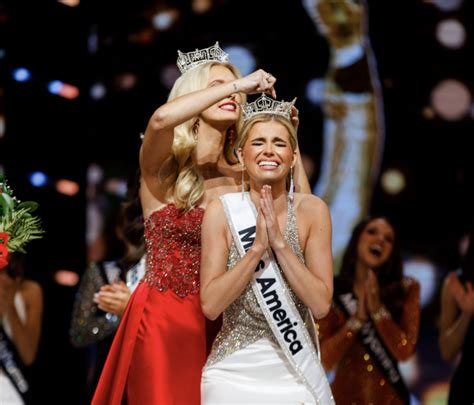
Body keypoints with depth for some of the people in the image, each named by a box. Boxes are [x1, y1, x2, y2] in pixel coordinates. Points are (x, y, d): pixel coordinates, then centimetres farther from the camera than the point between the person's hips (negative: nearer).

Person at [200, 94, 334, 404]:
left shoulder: (312, 211, -5)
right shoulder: (222, 212, -7)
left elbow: (321, 304, -11)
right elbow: (210, 305, -13)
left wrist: (279, 243, -18)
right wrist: (257, 248, -21)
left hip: (297, 375, 1)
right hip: (233, 374, -1)